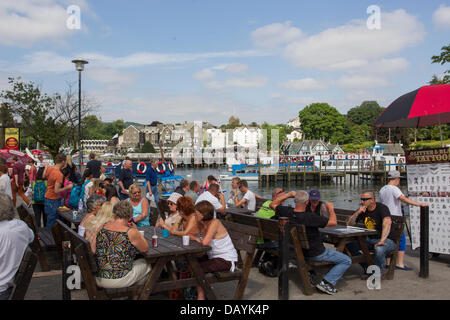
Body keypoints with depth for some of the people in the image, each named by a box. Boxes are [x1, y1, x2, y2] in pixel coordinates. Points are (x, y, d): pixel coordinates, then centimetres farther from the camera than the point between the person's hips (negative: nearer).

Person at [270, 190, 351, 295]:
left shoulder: (287, 212, -15)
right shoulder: (310, 217, -32)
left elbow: (273, 204, 4)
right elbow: (333, 222, -29)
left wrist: (289, 194, 2)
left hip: (299, 251, 7)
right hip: (316, 254, -7)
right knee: (347, 261, 4)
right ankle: (326, 283, -5)